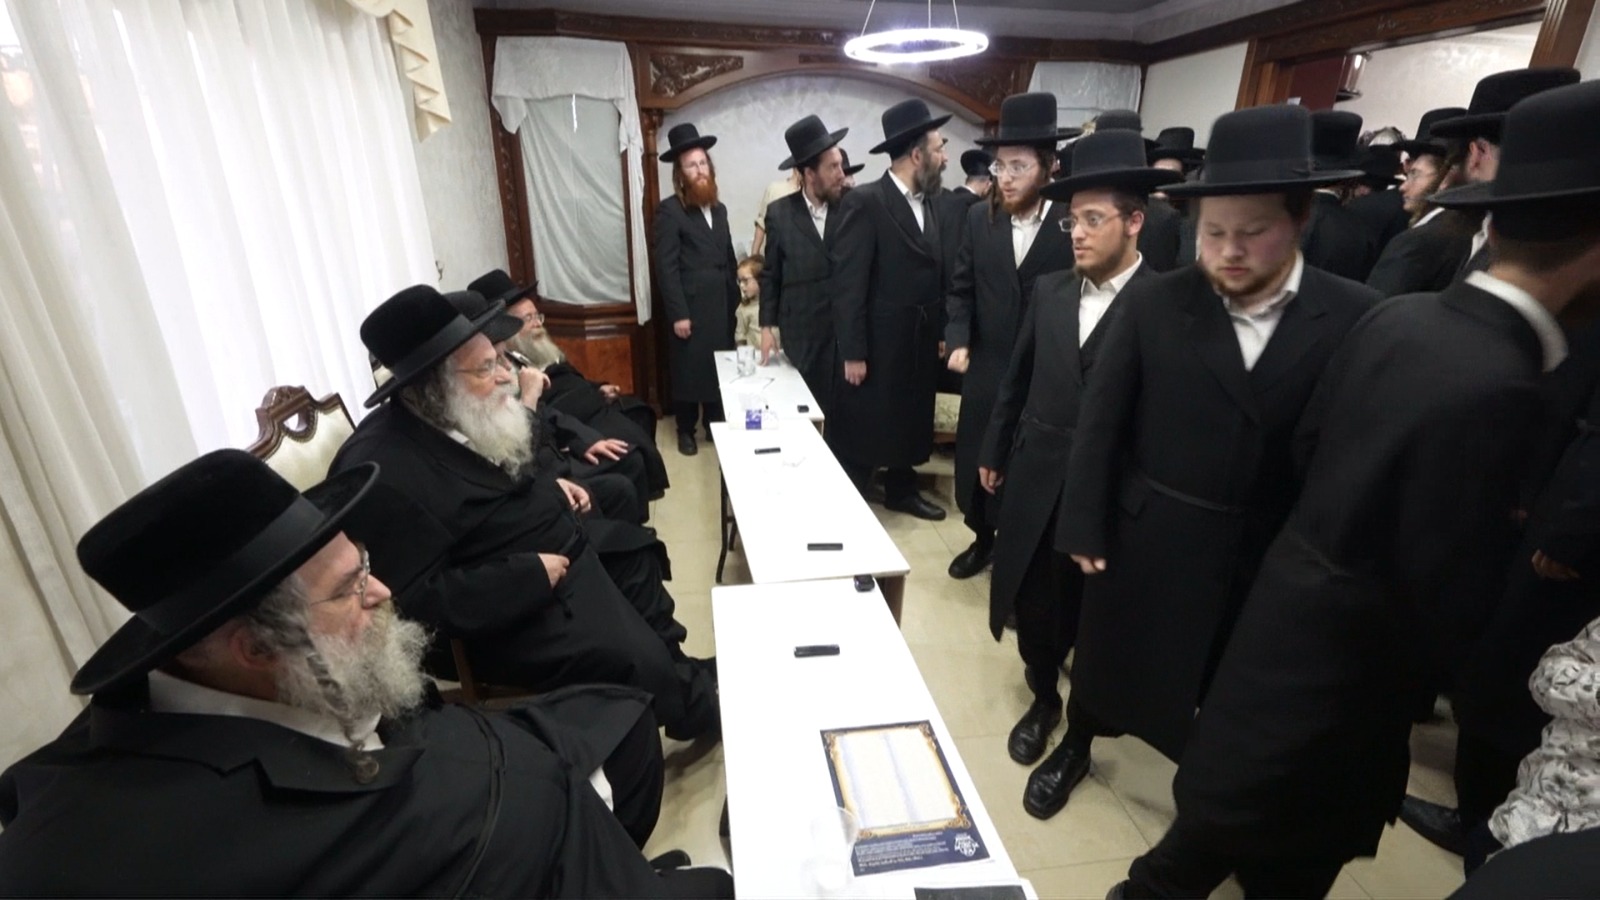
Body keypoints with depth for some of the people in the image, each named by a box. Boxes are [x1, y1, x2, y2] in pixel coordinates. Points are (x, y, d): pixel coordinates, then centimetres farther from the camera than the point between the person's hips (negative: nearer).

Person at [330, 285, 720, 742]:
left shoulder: (462, 417, -1)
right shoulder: (388, 473, -29)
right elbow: (418, 600, -30)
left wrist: (550, 485, 3)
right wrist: (530, 574, -28)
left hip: (558, 545, 10)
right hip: (512, 603, -10)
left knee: (639, 550, 21)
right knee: (641, 663, -15)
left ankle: (678, 666, 37)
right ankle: (698, 710, 18)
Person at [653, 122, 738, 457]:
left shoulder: (719, 209, 15)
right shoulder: (669, 210, -7)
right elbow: (666, 267, -12)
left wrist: (734, 301, 9)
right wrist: (678, 314, -16)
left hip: (722, 307, 6)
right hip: (691, 308, -5)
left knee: (720, 369, 9)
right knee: (689, 370, 4)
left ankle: (716, 425, 25)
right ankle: (686, 431, 21)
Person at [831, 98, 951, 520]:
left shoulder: (929, 203, 9)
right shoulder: (864, 202, -14)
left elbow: (935, 275, 10)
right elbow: (847, 284, -17)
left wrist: (940, 334, 8)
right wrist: (852, 353, -18)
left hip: (919, 345, 7)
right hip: (877, 346, -7)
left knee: (910, 424, 20)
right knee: (861, 432, 7)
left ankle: (901, 491, 38)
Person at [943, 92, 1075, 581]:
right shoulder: (979, 218, 1)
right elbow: (961, 289, 6)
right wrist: (958, 340, -8)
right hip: (986, 369, 4)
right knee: (975, 465, 14)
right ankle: (983, 539, 39)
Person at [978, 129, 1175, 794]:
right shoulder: (1049, 291, 4)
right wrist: (993, 451, 16)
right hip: (1037, 483, 4)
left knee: (1091, 619, 14)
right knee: (1032, 610, 15)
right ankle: (1043, 699, 42)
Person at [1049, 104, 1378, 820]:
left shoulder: (1357, 318, -9)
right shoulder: (1152, 305, -9)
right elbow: (1099, 423, -7)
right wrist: (1084, 528, -7)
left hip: (1273, 553, 1)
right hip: (1147, 538, 0)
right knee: (1107, 656, 18)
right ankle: (1075, 746, 46)